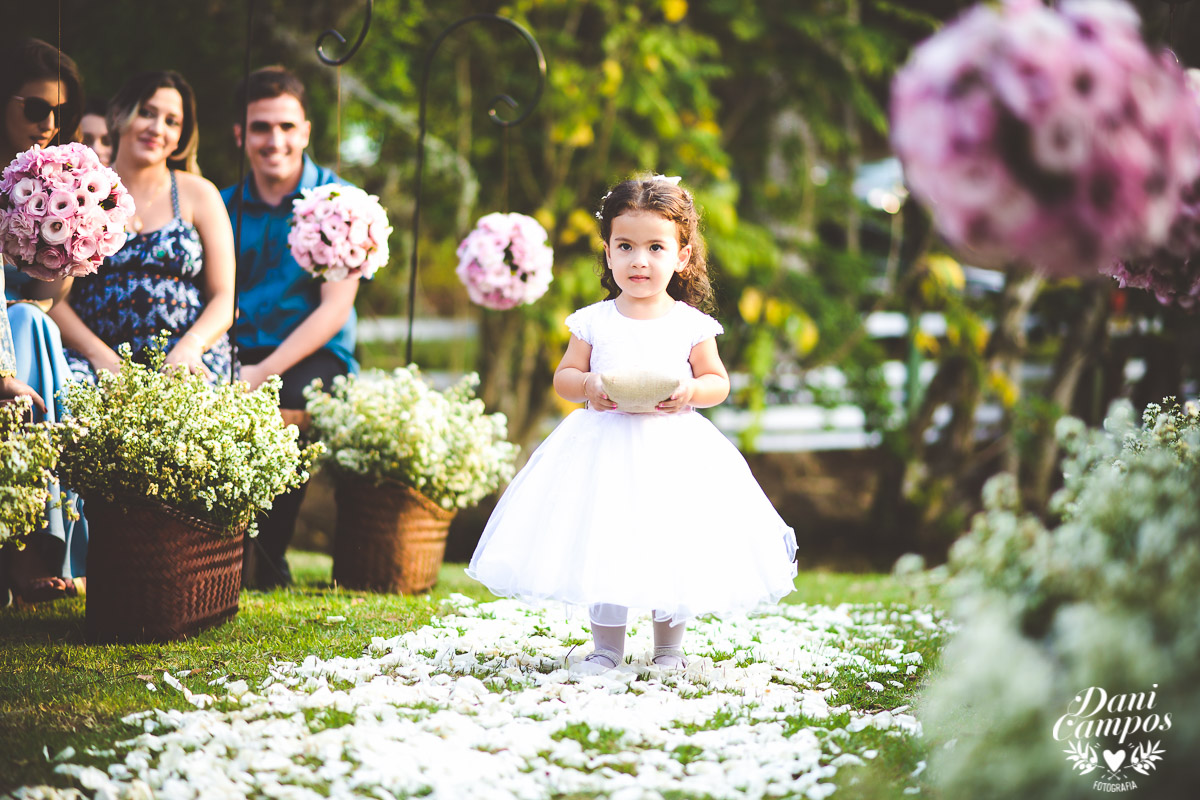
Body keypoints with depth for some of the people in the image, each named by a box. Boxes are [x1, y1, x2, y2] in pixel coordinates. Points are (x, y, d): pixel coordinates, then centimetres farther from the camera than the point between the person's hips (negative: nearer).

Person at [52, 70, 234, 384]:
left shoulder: (198, 194, 12)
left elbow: (224, 299, 7)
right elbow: (55, 299, 4)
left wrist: (189, 347, -14)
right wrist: (100, 356, -14)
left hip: (186, 361, 0)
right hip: (94, 358, 1)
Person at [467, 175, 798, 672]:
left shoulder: (690, 324, 0)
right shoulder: (593, 322, 2)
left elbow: (719, 381, 6)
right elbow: (563, 377, 8)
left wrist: (691, 390, -15)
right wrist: (588, 384, -13)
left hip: (673, 449, -1)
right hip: (604, 443, 1)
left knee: (673, 547, 2)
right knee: (602, 546, 3)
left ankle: (669, 647, 19)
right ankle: (606, 645, 17)